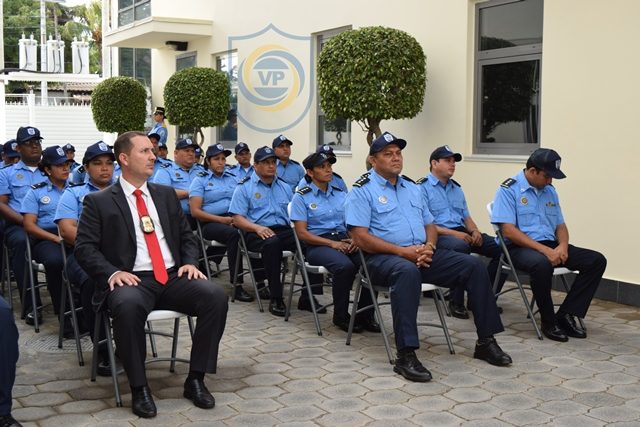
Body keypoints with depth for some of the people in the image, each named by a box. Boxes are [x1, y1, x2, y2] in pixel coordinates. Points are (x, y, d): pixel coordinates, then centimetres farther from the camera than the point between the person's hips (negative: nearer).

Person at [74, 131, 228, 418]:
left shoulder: (167, 195, 19)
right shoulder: (98, 202, 5)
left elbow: (186, 236, 21)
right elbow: (84, 247, -2)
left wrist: (189, 262, 1)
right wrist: (112, 272, -18)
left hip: (173, 277, 4)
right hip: (131, 280, -4)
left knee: (216, 296, -23)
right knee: (128, 306, -39)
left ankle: (195, 379, -11)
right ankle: (139, 388, -20)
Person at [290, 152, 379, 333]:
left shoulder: (341, 194, 18)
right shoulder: (301, 197, 3)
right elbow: (302, 233, -5)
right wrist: (333, 244, -15)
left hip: (344, 241, 5)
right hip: (317, 245, -4)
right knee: (344, 265, -36)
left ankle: (365, 314, -11)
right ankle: (341, 316, -15)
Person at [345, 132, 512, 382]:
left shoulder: (412, 188, 22)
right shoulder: (363, 190, 0)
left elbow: (430, 225, 22)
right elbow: (361, 238, -11)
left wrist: (429, 246, -3)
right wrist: (403, 251, -18)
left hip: (422, 254, 7)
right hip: (384, 257, -6)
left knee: (474, 266, -11)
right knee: (408, 271, -41)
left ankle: (485, 342, -2)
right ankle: (406, 356, -41)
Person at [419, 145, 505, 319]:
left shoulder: (456, 188, 23)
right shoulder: (422, 188, -2)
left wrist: (475, 231, 1)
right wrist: (454, 233, -18)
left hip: (461, 233, 8)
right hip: (437, 235, -7)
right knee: (460, 246, -40)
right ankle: (456, 302, -26)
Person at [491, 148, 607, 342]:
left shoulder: (550, 191, 15)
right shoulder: (508, 190, -7)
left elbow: (560, 225, 18)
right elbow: (508, 231, -16)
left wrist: (563, 246, -6)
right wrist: (544, 249, -22)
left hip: (550, 246, 7)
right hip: (519, 247, -7)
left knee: (597, 260, -9)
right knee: (542, 264, -40)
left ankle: (566, 314, -8)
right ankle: (548, 321, -18)